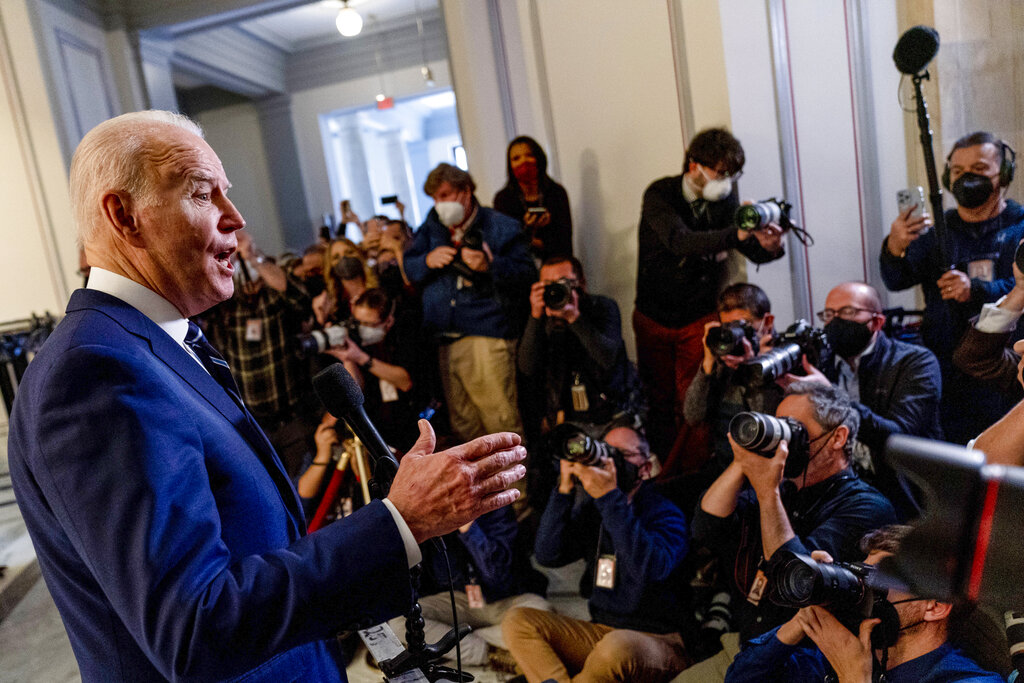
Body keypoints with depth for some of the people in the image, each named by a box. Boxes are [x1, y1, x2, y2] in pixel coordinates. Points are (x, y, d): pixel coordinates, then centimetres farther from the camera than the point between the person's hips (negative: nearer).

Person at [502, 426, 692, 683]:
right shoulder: (591, 507, 8)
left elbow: (650, 570, -28)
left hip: (658, 641, -5)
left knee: (617, 646, -38)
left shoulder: (666, 514, -7)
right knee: (517, 621, -11)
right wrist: (565, 488, -14)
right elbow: (548, 555, -5)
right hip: (600, 631, 5)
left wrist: (610, 498, -31)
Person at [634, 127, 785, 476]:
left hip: (699, 319, 1)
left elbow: (753, 251, -3)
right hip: (654, 318, -1)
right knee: (659, 401, 10)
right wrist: (737, 234, -48)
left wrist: (771, 245, -28)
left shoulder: (725, 200, -4)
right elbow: (680, 241, -34)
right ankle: (661, 483, 26)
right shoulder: (659, 195, -16)